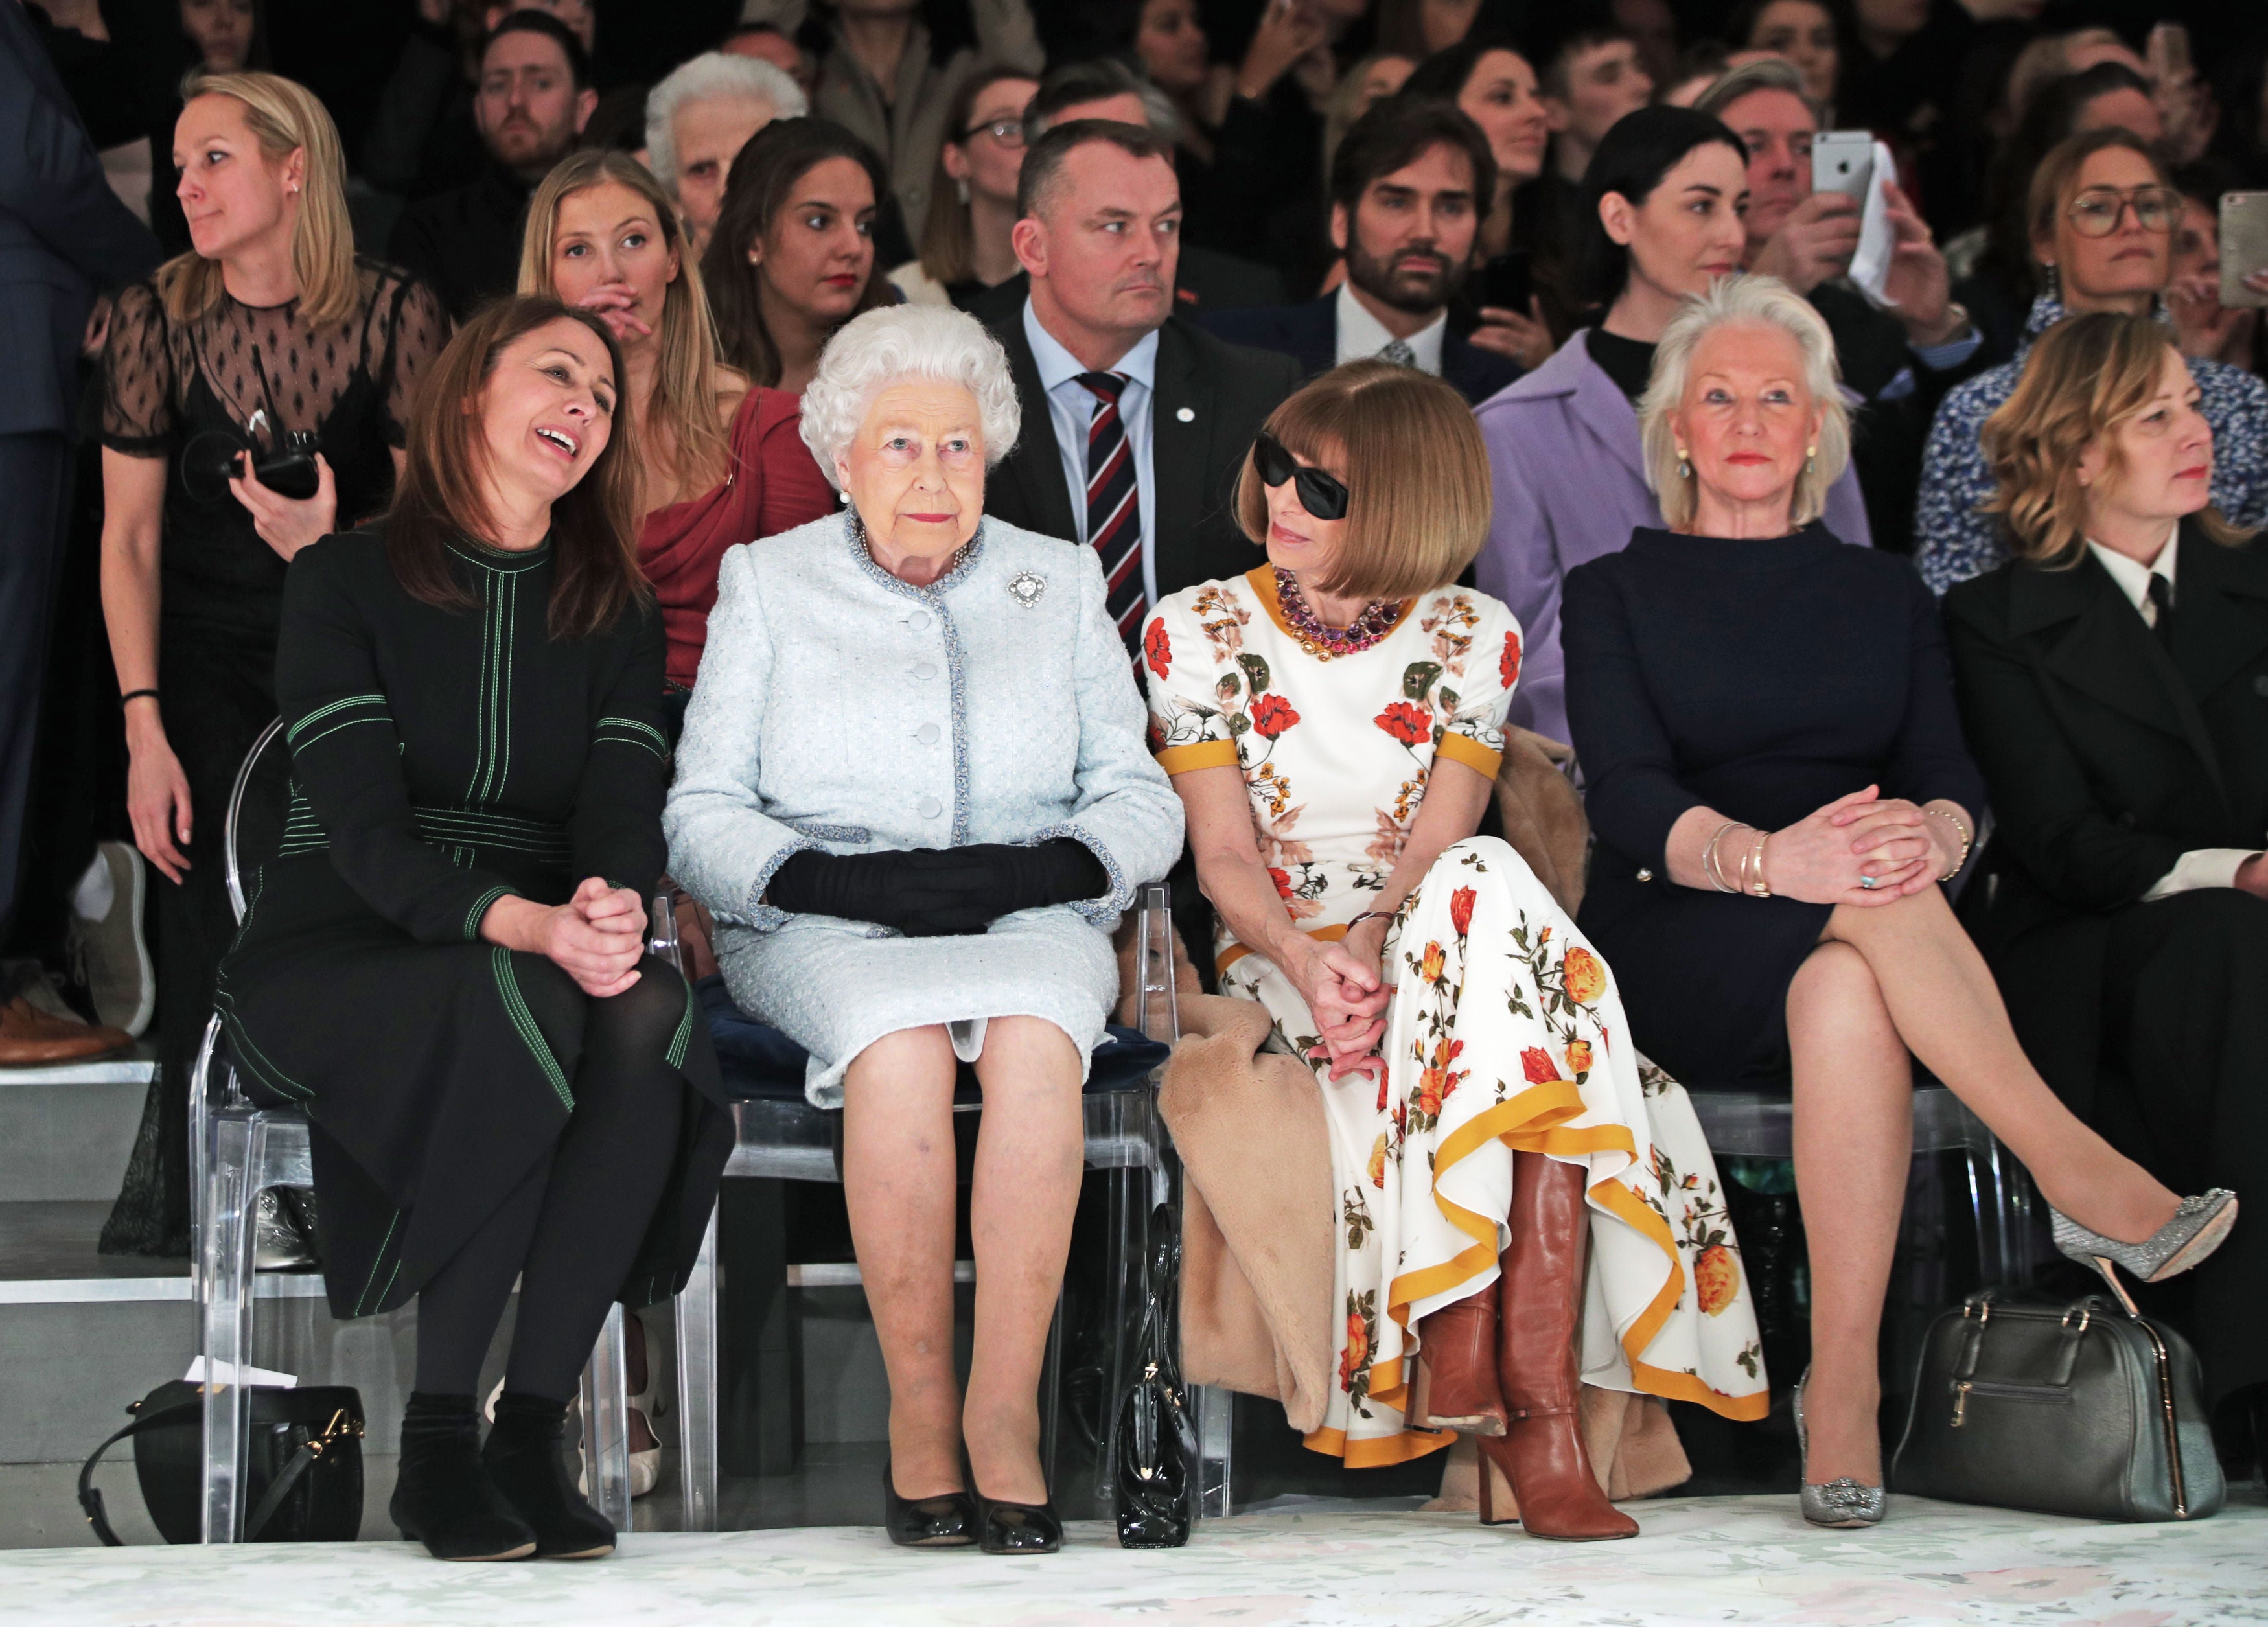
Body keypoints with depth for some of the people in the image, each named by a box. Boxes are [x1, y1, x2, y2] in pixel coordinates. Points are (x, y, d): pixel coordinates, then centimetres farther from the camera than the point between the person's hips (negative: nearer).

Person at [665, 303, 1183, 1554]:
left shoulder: (1061, 583, 18)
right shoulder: (768, 584, 13)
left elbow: (1140, 802, 11)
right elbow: (702, 817, 5)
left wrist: (1040, 867, -12)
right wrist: (842, 878, -14)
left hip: (1028, 922, 1)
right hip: (823, 935, -1)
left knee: (1033, 1033, -35)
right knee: (899, 1044, -36)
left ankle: (1004, 1410, -32)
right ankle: (919, 1409, -27)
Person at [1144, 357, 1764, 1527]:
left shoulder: (1473, 639, 7)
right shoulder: (1196, 632, 4)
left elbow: (1443, 838, -5)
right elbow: (1225, 855, -4)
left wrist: (1376, 949, -25)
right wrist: (1309, 960, -24)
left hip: (1431, 940, 2)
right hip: (1280, 958, -1)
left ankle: (1489, 1365, -40)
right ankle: (1530, 1407, -38)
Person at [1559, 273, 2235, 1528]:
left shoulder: (1888, 598, 21)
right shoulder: (1617, 593, 12)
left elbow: (1953, 784, 6)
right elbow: (1629, 797, -6)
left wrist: (1932, 836, -21)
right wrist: (1772, 859, -29)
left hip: (1866, 949, 2)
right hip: (1679, 959, -2)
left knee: (1847, 994, -38)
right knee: (1874, 902, -36)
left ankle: (1843, 1383, -42)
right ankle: (2087, 1180, -39)